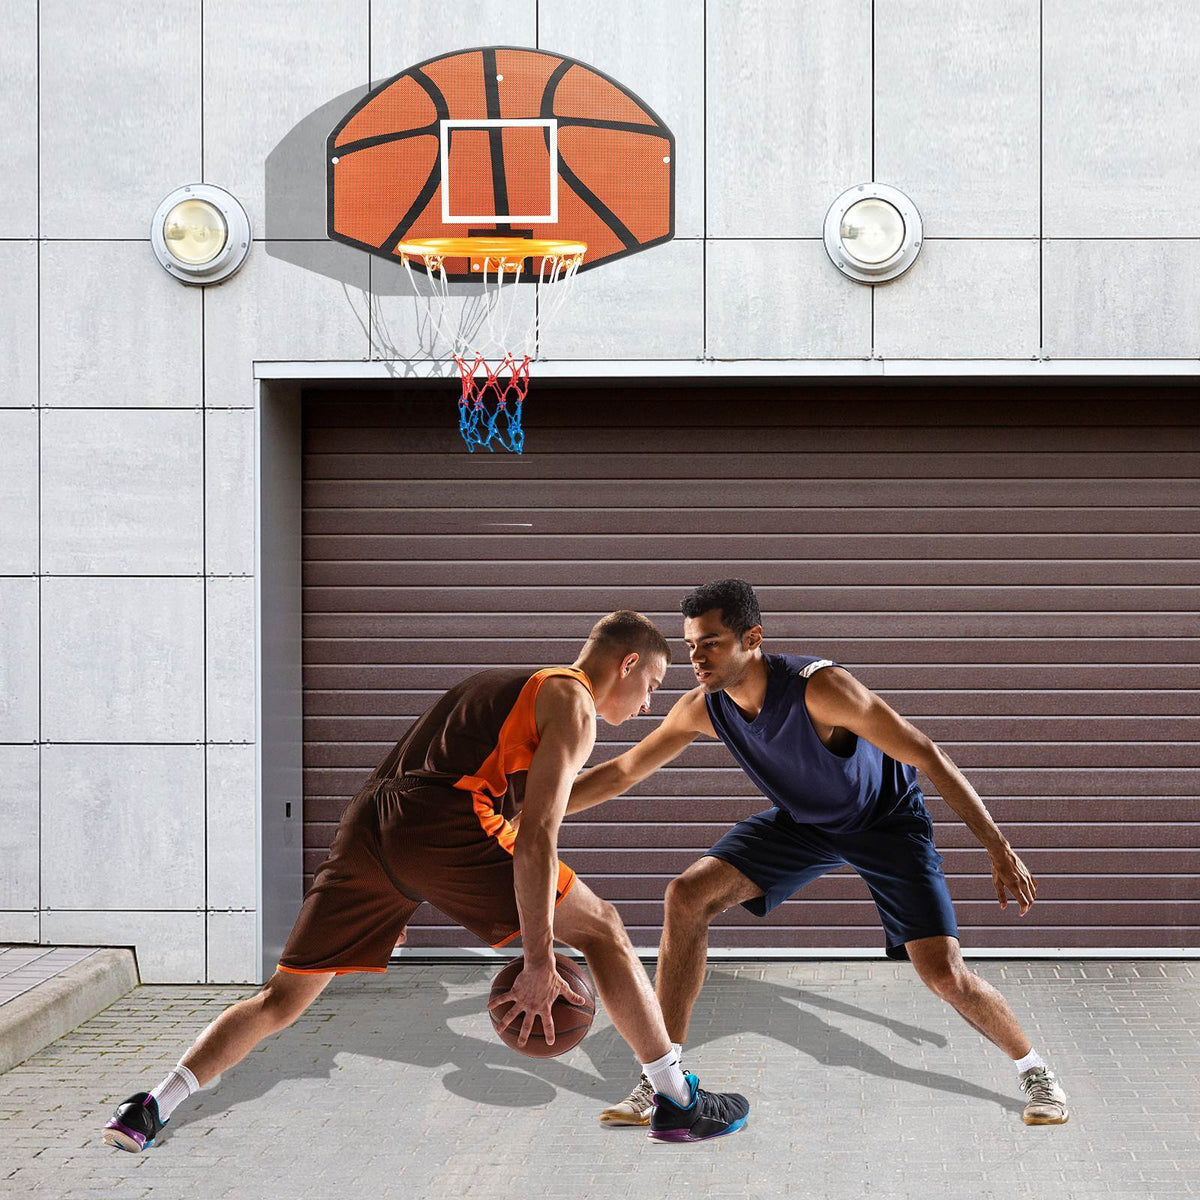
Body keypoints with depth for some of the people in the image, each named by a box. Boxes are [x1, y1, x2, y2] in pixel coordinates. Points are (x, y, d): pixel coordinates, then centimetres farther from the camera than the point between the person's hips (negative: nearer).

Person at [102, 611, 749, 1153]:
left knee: (282, 997, 13)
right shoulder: (573, 704, 6)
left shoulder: (512, 685, 33)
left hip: (364, 824, 8)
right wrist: (538, 963, -10)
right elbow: (536, 836, -8)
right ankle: (677, 1102, 5)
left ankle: (150, 1110, 4)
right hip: (436, 821, -8)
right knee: (600, 927, 4)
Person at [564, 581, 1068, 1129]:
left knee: (944, 974, -16)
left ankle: (1033, 1069, 14)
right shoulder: (702, 708, -18)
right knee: (687, 895, -15)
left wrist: (999, 848, -33)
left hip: (886, 819, -5)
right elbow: (623, 770, -3)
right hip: (801, 820, 5)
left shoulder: (818, 687, -36)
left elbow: (929, 757, -31)